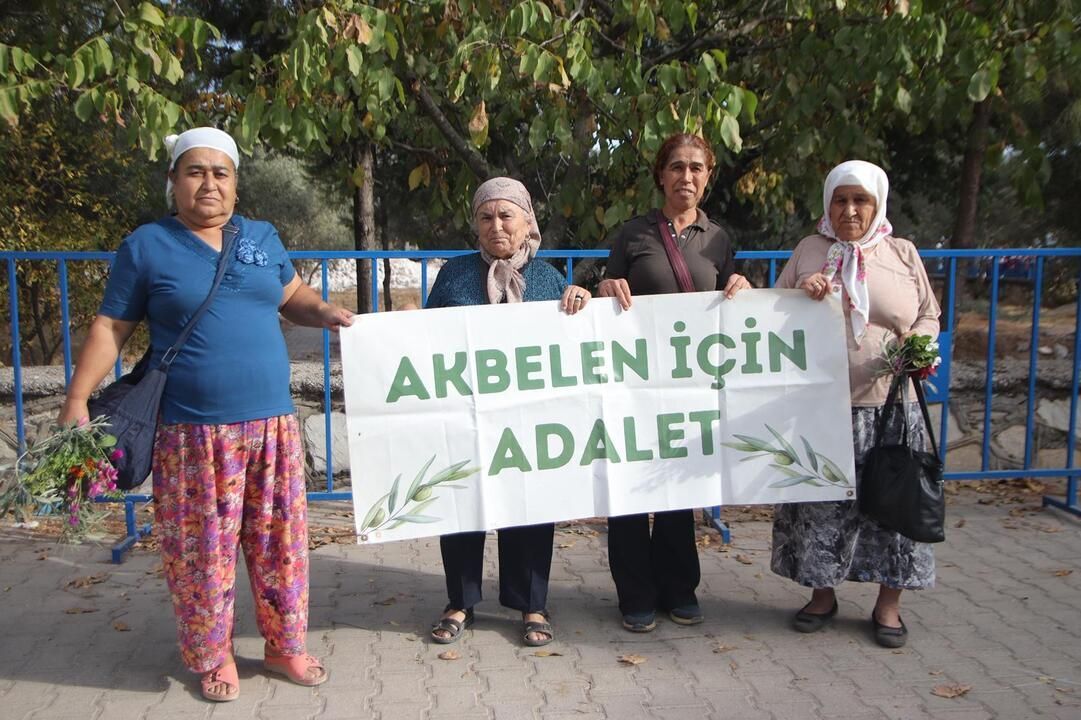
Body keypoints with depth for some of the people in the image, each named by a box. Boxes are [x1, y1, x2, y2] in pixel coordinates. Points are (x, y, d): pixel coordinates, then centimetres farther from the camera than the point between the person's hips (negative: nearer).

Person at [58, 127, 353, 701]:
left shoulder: (263, 238, 11)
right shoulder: (146, 246, 1)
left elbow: (293, 297, 22)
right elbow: (110, 328, 1)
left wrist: (323, 312, 0)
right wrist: (77, 399, -7)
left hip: (272, 423, 4)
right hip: (193, 433, -3)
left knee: (281, 539, 10)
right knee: (203, 548, 5)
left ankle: (286, 645, 28)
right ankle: (213, 657, 26)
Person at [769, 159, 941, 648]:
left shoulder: (903, 254, 8)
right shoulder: (809, 250, 8)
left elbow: (928, 316, 13)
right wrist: (800, 292, -9)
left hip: (889, 405, 0)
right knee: (820, 500, 7)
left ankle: (888, 605, 23)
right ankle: (822, 594, 26)